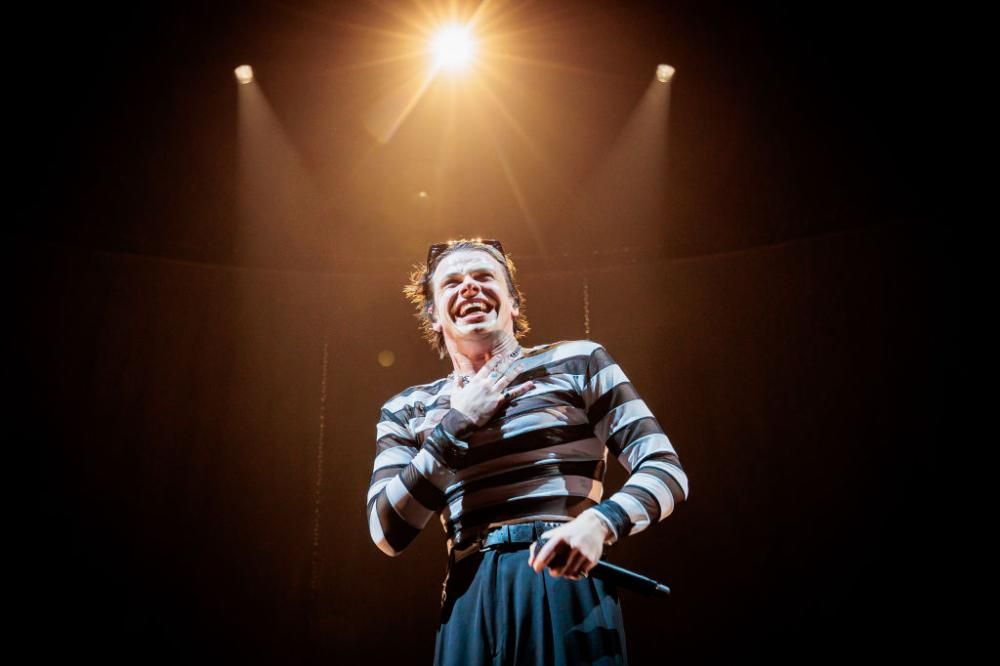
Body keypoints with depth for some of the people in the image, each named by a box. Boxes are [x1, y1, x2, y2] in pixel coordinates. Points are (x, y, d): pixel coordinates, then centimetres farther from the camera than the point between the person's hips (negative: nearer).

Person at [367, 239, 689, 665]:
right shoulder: (406, 411, 10)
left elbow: (666, 469, 0)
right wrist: (457, 423, -4)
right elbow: (388, 533, 0)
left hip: (568, 585, -1)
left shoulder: (577, 362, 5)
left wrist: (599, 523, -19)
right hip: (470, 602, 2)